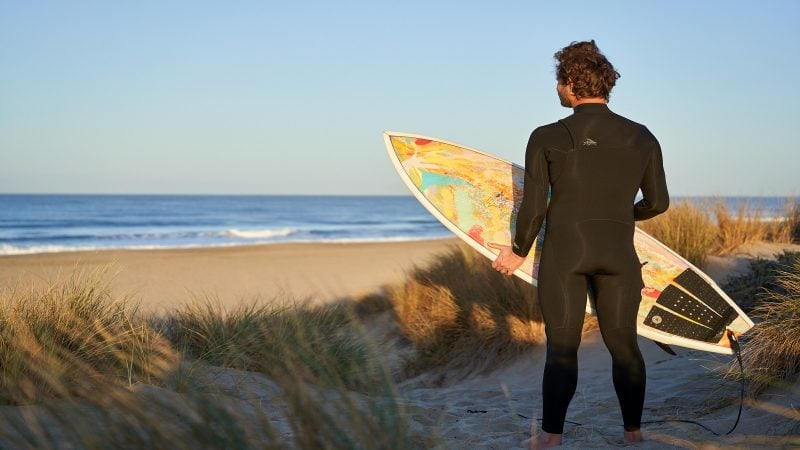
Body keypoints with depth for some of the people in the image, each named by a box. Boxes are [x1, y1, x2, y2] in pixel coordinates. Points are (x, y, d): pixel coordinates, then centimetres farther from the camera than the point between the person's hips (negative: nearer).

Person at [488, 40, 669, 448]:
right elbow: (658, 202, 8)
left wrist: (518, 252, 11)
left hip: (563, 251, -2)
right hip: (619, 254, 2)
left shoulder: (547, 139, -6)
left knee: (561, 347, 5)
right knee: (623, 345, 12)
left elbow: (532, 208, -5)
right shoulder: (642, 138, 2)